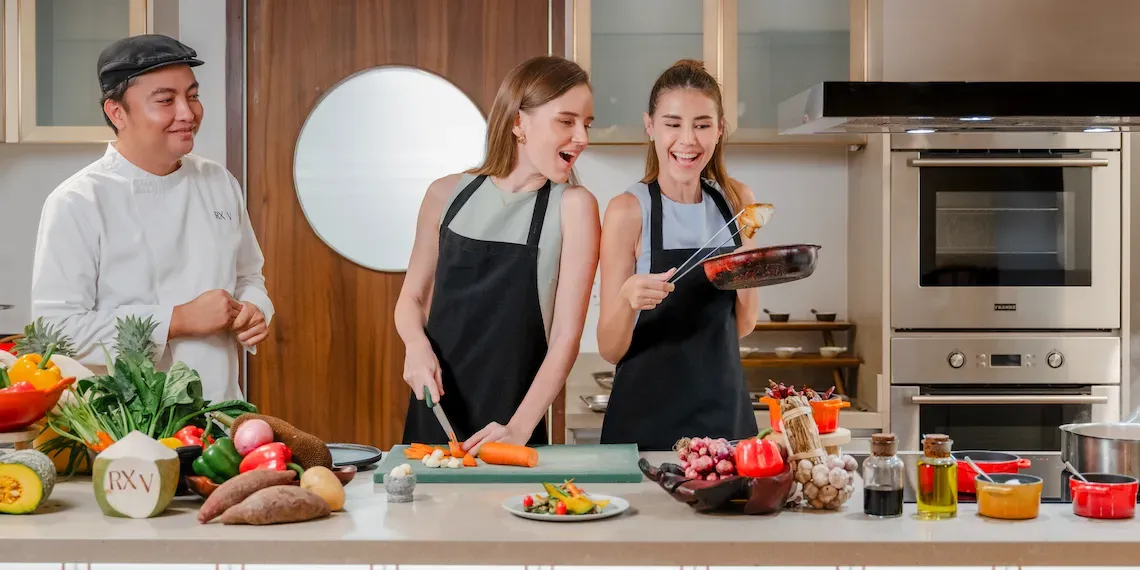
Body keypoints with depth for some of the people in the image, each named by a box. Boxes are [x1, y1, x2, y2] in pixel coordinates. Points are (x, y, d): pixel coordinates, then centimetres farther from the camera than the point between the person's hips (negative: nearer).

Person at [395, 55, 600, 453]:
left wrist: (519, 428, -19)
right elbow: (412, 298, 12)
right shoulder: (448, 194, 2)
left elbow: (566, 336, -10)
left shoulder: (572, 206, -7)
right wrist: (417, 345, -8)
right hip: (432, 415, 3)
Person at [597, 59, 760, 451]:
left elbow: (742, 327, 10)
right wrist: (628, 299, -29)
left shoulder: (736, 199, 3)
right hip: (647, 421, -4)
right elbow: (610, 349, -9)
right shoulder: (629, 209, -10)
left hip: (725, 410, 4)